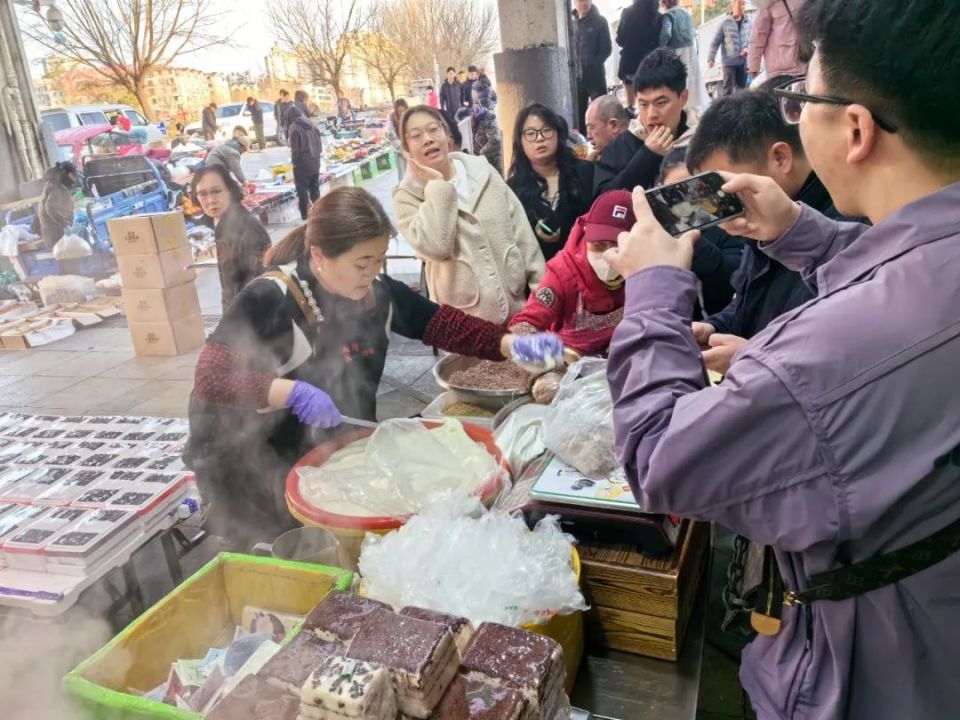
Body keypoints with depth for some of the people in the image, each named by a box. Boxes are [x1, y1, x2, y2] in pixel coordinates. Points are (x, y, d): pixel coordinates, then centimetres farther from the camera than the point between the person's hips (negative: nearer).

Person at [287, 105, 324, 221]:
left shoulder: (294, 128, -10)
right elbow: (320, 145, 10)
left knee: (302, 191, 1)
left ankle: (305, 216, 1)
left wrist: (294, 161, -1)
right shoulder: (312, 125, 8)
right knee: (315, 190, 16)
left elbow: (295, 149, -13)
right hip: (315, 163, 6)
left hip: (302, 164, -6)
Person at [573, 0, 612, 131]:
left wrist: (592, 65, -11)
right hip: (576, 76, 3)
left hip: (595, 75, -3)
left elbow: (606, 49, -3)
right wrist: (573, 66, -4)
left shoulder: (599, 21, 2)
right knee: (579, 112, 7)